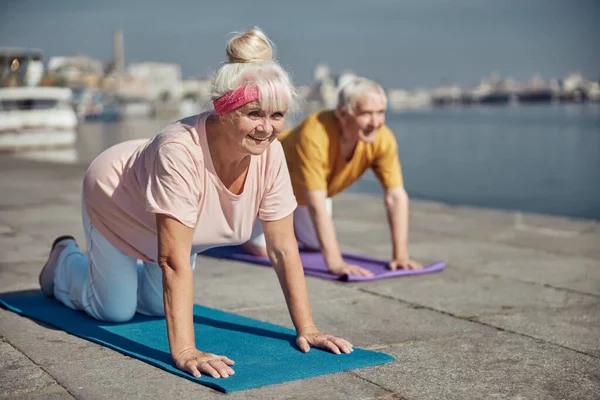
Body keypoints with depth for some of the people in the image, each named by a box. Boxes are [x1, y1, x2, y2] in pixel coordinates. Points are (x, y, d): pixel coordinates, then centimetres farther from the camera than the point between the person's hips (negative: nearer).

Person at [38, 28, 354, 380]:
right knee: (114, 310, 7)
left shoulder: (270, 154, -28)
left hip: (179, 226, 5)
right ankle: (64, 260, 35)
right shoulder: (182, 151, -44)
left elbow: (284, 248, -21)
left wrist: (306, 329, -22)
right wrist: (184, 351, -47)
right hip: (115, 201, -5)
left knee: (157, 307, 14)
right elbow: (174, 261, -44)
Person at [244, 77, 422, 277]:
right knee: (263, 247, -10)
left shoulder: (383, 139, -30)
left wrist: (400, 255, -30)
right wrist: (336, 264, -51)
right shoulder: (314, 136, -46)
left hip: (314, 185, 5)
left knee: (315, 244, 11)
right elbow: (316, 205, -48)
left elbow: (397, 197, -25)